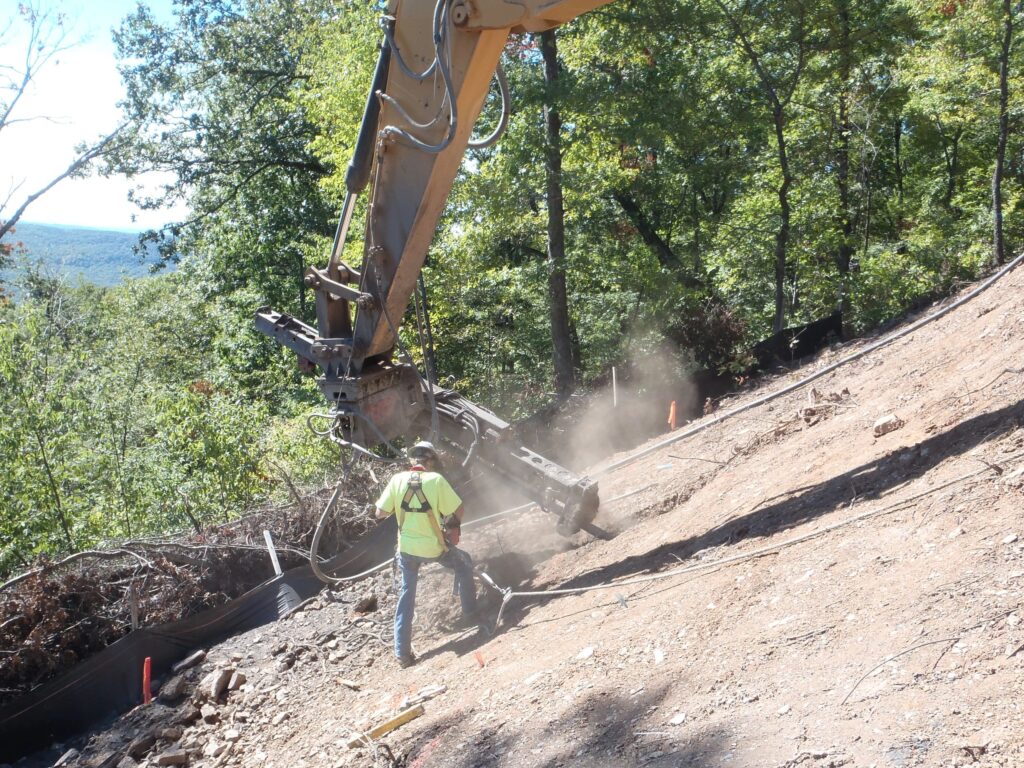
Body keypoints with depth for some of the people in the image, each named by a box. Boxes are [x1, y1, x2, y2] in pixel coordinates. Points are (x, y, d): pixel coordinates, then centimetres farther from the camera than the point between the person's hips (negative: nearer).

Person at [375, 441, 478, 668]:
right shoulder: (436, 479, -15)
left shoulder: (398, 480, -8)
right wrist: (454, 524, 12)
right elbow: (458, 511, -10)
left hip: (407, 548, 3)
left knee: (406, 594, 16)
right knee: (464, 563, 26)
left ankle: (402, 653, 14)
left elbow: (381, 513, -3)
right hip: (434, 547, -3)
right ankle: (469, 614, 30)